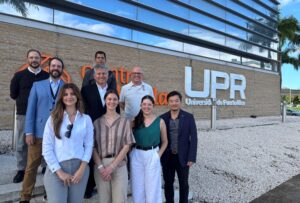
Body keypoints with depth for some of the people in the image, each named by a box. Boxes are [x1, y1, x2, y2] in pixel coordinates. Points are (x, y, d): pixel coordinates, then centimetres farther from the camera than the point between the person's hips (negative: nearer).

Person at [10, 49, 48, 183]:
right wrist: (24, 101, 7)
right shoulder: (19, 75, 4)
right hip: (23, 114, 1)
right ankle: (21, 170, 18)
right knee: (21, 144, 5)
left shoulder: (47, 76, 3)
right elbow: (13, 94, 9)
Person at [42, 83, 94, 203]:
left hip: (79, 167, 1)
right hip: (56, 169, -1)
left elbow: (89, 145, 2)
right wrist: (59, 171, -8)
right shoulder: (54, 118, 2)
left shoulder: (86, 119, 4)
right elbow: (47, 148, -2)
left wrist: (82, 169, -8)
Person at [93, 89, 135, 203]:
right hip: (100, 166, 1)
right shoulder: (97, 122, 5)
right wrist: (100, 166, -9)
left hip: (119, 166, -1)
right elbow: (93, 147, 2)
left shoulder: (125, 122, 2)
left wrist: (112, 166, -9)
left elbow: (127, 146, -3)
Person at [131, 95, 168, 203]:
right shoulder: (135, 120, 0)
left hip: (152, 156, -1)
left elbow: (164, 142, 6)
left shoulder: (160, 121, -2)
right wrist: (131, 152, -7)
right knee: (138, 187, 13)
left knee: (152, 187, 9)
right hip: (137, 156, 2)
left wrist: (158, 155, -4)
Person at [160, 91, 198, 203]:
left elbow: (193, 138, -6)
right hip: (167, 158, 1)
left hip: (183, 157, -1)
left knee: (184, 184, 14)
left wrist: (191, 157, -10)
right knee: (168, 184, 14)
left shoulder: (189, 117, -6)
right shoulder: (163, 118, -2)